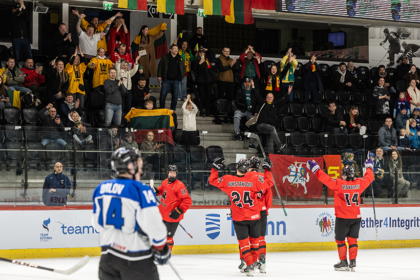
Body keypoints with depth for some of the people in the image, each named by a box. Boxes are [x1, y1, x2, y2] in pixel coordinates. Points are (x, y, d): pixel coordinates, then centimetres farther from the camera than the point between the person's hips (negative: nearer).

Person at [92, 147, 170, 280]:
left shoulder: (100, 189, 5)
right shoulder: (140, 190, -15)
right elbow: (154, 225, -18)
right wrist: (161, 248, -3)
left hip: (108, 254, 6)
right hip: (135, 259, -6)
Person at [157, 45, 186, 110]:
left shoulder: (179, 58, 8)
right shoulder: (165, 57, 1)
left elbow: (183, 68, 18)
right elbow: (160, 66, 5)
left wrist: (181, 76, 7)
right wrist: (159, 76, -3)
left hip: (175, 80, 2)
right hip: (166, 79, -2)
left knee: (175, 95, 1)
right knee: (163, 94, -4)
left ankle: (173, 108, 13)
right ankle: (161, 108, 8)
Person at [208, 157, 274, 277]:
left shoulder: (227, 180, -9)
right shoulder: (254, 179, -13)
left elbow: (212, 181, 4)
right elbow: (269, 182, -6)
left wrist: (215, 168, 14)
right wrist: (267, 169, 4)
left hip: (238, 218, 0)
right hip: (254, 217, 0)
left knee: (243, 242, 6)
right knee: (254, 240, 18)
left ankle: (249, 266, -2)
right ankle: (253, 262, 27)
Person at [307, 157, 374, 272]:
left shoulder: (339, 184, -14)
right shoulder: (359, 183, -1)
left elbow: (326, 179, -16)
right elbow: (369, 178, 16)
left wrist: (315, 168, -8)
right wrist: (369, 167, 33)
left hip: (342, 218, -4)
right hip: (356, 217, 4)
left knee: (340, 240, 9)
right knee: (352, 239, 12)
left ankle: (343, 262, 9)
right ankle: (353, 262, 7)